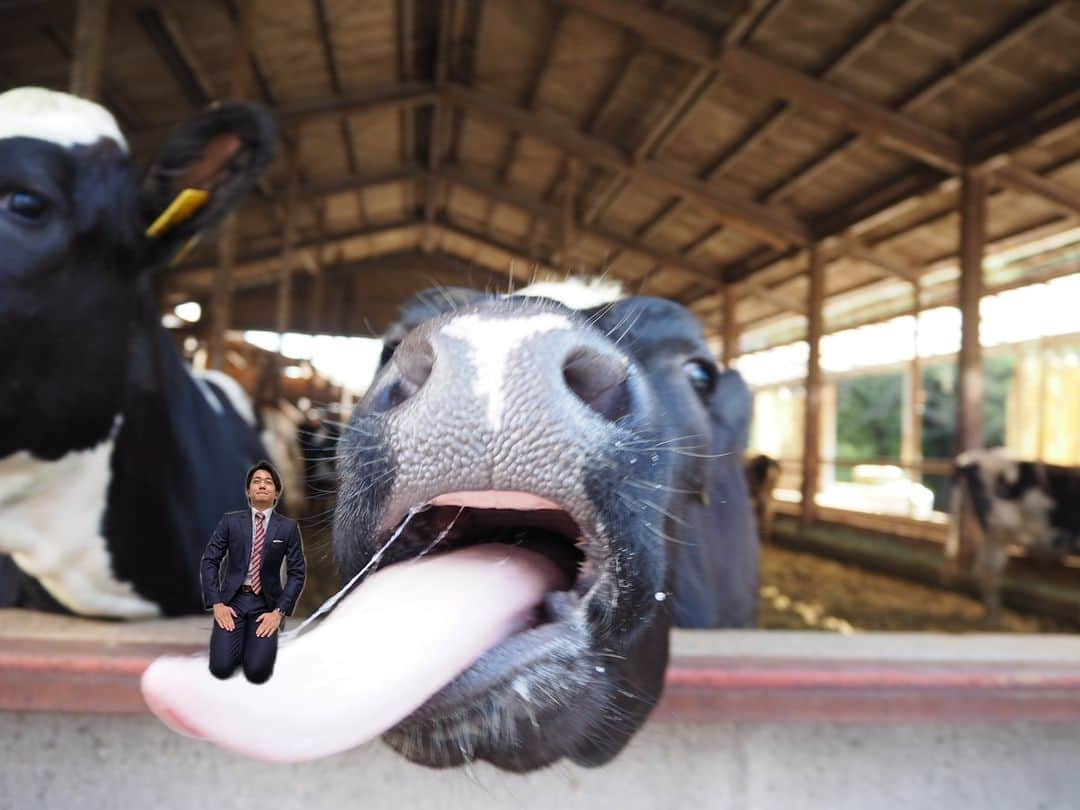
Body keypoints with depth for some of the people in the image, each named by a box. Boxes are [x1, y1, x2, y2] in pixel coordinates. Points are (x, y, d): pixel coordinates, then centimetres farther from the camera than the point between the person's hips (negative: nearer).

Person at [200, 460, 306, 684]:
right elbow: (209, 561, 0)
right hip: (233, 599, 1)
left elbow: (296, 574, -2)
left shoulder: (288, 527, -1)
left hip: (265, 604, 0)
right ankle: (238, 637, 16)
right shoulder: (230, 520, 1)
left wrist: (278, 612, -13)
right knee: (221, 667, -18)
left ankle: (256, 640, 16)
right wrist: (217, 604, -10)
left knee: (257, 671, -18)